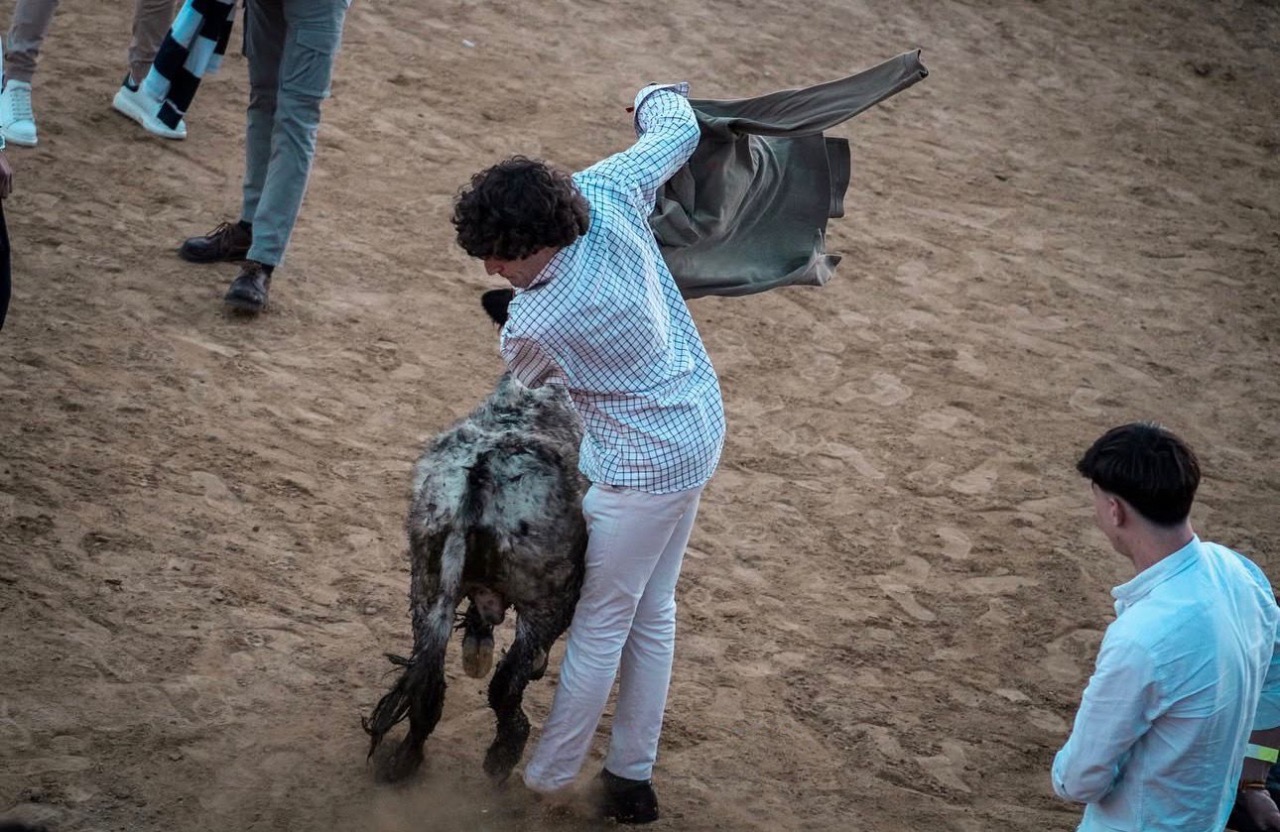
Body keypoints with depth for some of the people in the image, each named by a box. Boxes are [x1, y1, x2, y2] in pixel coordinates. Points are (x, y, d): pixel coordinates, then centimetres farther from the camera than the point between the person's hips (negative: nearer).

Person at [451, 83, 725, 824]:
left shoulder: (532, 326, -29)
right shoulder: (604, 192, -16)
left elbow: (528, 390, -3)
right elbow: (680, 132, 2)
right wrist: (659, 98, 24)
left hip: (645, 467, -8)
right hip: (700, 428, 9)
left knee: (600, 625, 8)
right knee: (653, 611, 18)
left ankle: (546, 778, 24)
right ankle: (633, 777, 29)